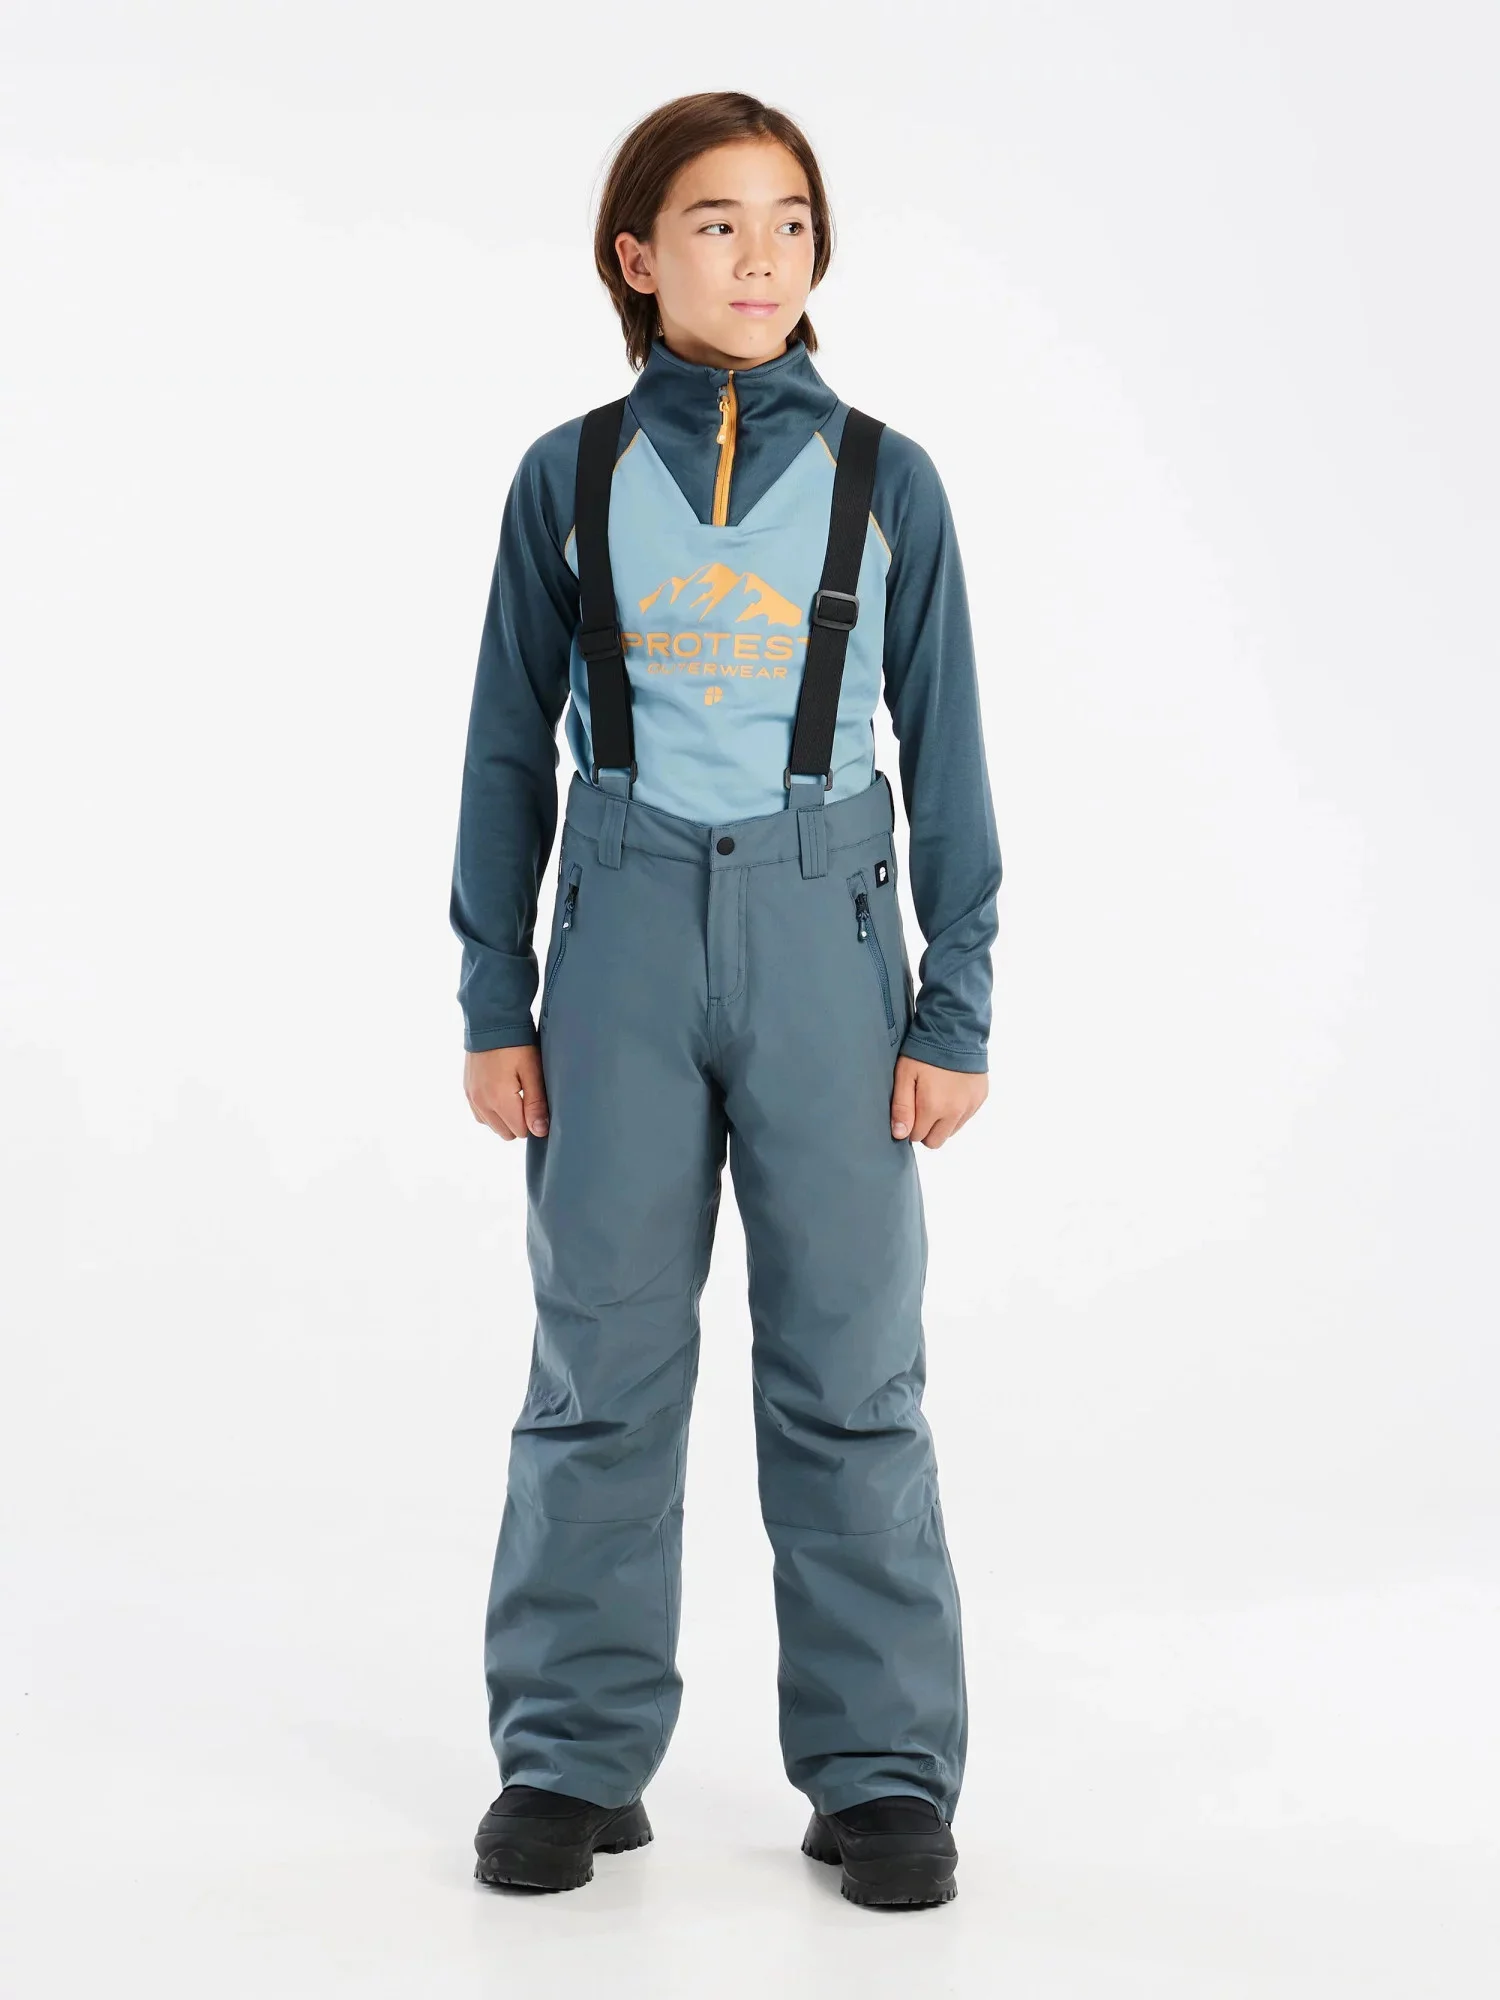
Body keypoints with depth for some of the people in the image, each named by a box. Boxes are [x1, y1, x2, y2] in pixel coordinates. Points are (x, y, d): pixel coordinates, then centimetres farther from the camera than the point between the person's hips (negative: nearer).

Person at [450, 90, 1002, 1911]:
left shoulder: (883, 480, 4)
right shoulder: (571, 479, 5)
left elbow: (946, 755, 5)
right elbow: (510, 750, 8)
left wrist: (955, 1009, 0)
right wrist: (493, 1000, 3)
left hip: (824, 930, 0)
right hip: (624, 931, 1)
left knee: (850, 1363, 1)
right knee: (603, 1357, 4)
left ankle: (882, 1772, 12)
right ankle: (575, 1760, 17)